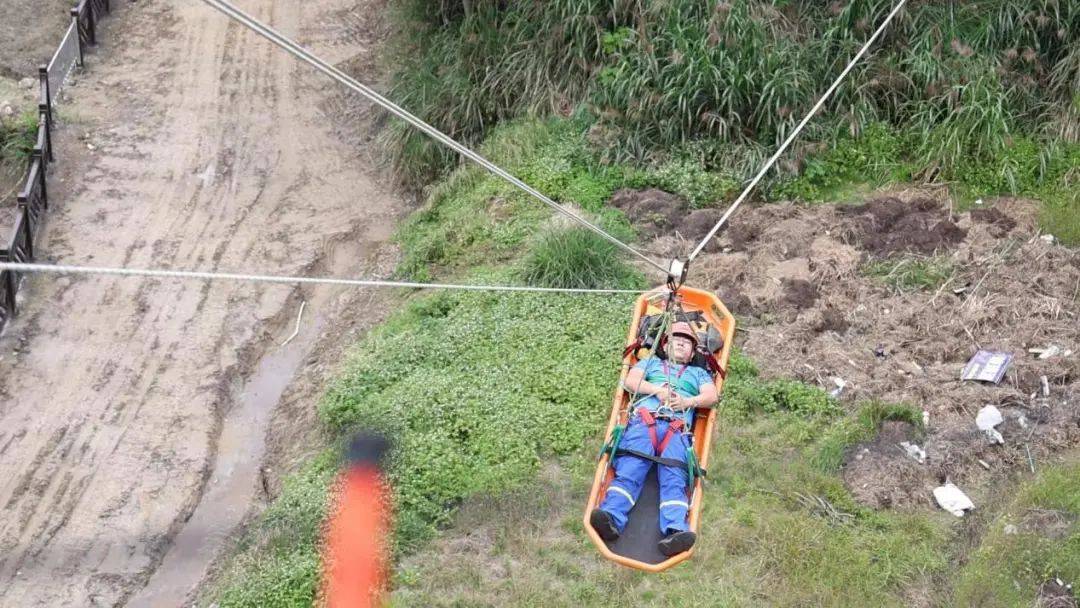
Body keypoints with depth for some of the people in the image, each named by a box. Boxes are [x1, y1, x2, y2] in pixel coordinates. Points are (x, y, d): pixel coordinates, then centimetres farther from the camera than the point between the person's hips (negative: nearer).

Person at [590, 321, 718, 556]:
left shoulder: (698, 373, 36)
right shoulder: (652, 362, 35)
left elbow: (711, 396, 16)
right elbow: (630, 382, 15)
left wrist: (687, 401, -4)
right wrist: (658, 390, -1)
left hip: (677, 429, 0)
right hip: (644, 421, 0)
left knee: (674, 477, -25)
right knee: (629, 469, -25)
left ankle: (675, 530, -49)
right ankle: (612, 518, -48)